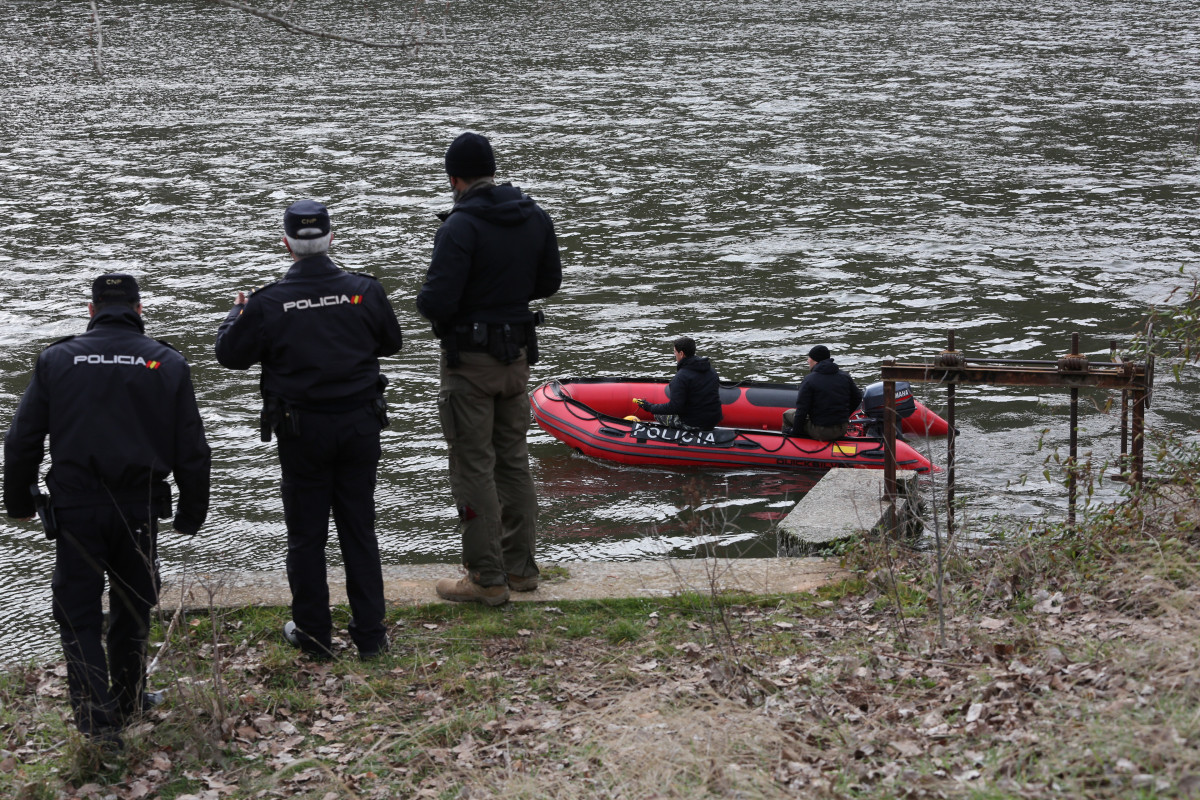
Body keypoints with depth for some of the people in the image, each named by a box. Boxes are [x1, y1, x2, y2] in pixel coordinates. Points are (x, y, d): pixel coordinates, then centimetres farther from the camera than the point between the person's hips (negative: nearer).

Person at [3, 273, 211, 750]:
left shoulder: (56, 360, 1)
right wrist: (191, 514, 13)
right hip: (140, 511, 1)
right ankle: (127, 701, 30)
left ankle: (96, 716, -3)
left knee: (78, 613, 6)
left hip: (75, 510, -1)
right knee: (132, 608, 18)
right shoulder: (168, 363, 2)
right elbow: (192, 451, 4)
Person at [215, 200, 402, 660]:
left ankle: (314, 635, 17)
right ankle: (370, 635, 13)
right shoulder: (365, 291, -7)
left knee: (306, 535, 10)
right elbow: (391, 343, 9)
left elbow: (230, 354, 0)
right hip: (360, 425, 2)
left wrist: (237, 312, 18)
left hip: (302, 431, -2)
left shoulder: (269, 303, -13)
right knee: (359, 530, 10)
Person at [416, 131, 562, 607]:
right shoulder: (535, 217, 2)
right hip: (518, 355, 7)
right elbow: (549, 281, 13)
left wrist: (424, 300, -1)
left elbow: (437, 303, -23)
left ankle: (487, 578, 5)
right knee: (514, 460, 16)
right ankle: (521, 567, 24)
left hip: (471, 362, -7)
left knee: (473, 468, 1)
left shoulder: (461, 226, -20)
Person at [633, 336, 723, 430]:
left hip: (693, 425, -7)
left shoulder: (681, 376, -21)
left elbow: (674, 407, -23)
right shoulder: (710, 368, 3)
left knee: (658, 414, 16)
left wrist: (650, 407, -12)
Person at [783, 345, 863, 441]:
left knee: (788, 414, 16)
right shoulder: (845, 376, 5)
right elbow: (857, 398, 16)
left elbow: (802, 409, -14)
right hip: (842, 431, 6)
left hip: (820, 433, -6)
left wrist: (795, 431, -3)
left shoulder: (809, 380, -12)